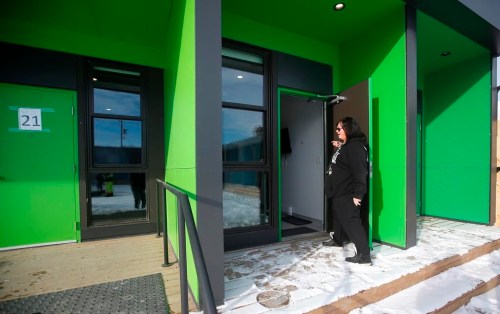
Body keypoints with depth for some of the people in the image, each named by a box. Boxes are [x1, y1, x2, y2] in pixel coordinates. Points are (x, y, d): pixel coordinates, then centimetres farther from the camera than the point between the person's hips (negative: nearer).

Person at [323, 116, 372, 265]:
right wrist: (339, 148, 18)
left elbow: (360, 172, -26)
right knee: (339, 218, 25)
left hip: (348, 194, -11)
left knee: (351, 222, -8)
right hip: (339, 192, 11)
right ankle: (337, 240, 44)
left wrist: (358, 194, -27)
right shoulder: (346, 145, 13)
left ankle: (364, 255, 1)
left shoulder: (355, 146, -20)